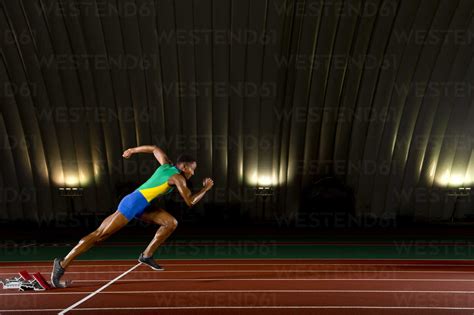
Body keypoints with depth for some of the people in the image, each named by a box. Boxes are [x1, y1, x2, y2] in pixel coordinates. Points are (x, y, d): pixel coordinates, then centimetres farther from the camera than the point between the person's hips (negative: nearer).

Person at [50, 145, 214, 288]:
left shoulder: (167, 165, 13)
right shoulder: (177, 177, -10)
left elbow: (154, 148, 27)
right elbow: (190, 202, -13)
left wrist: (132, 150, 37)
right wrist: (206, 188, -1)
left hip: (141, 205, 10)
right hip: (134, 203, -10)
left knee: (171, 223, 2)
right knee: (100, 234, -9)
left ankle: (147, 255, 7)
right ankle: (63, 264, -4)